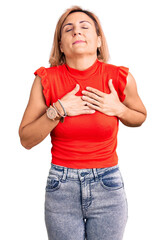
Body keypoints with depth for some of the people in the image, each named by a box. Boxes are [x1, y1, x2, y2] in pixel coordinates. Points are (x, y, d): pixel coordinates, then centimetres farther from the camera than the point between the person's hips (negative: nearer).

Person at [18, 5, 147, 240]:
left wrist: (118, 109, -10)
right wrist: (58, 111, -18)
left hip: (108, 186, 1)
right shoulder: (46, 80, -7)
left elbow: (140, 117, 11)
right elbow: (26, 140, -4)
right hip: (61, 186, 0)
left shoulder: (120, 78, -7)